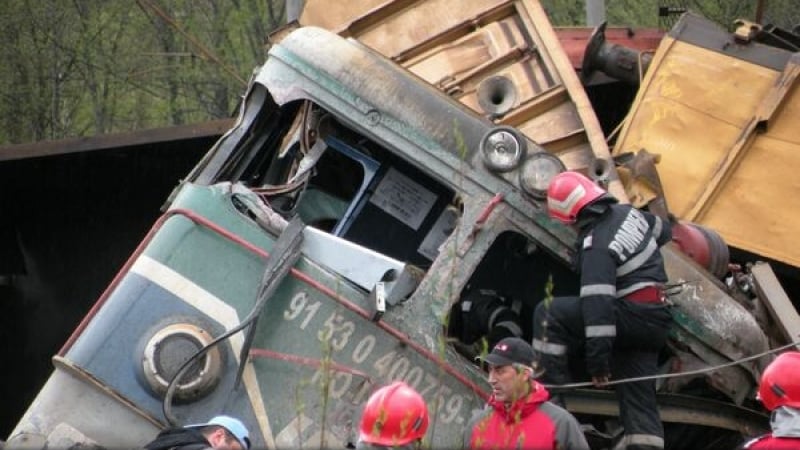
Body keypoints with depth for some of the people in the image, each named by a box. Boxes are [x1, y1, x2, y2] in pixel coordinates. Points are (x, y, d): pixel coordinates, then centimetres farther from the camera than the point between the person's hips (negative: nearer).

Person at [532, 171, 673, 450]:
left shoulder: (596, 245, -19)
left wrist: (598, 357, -28)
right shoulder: (627, 213, 6)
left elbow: (598, 303, -27)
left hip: (633, 314, -9)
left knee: (549, 314, -12)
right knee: (639, 398, 10)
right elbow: (663, 231, 27)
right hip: (657, 320, 9)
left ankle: (551, 387, -12)